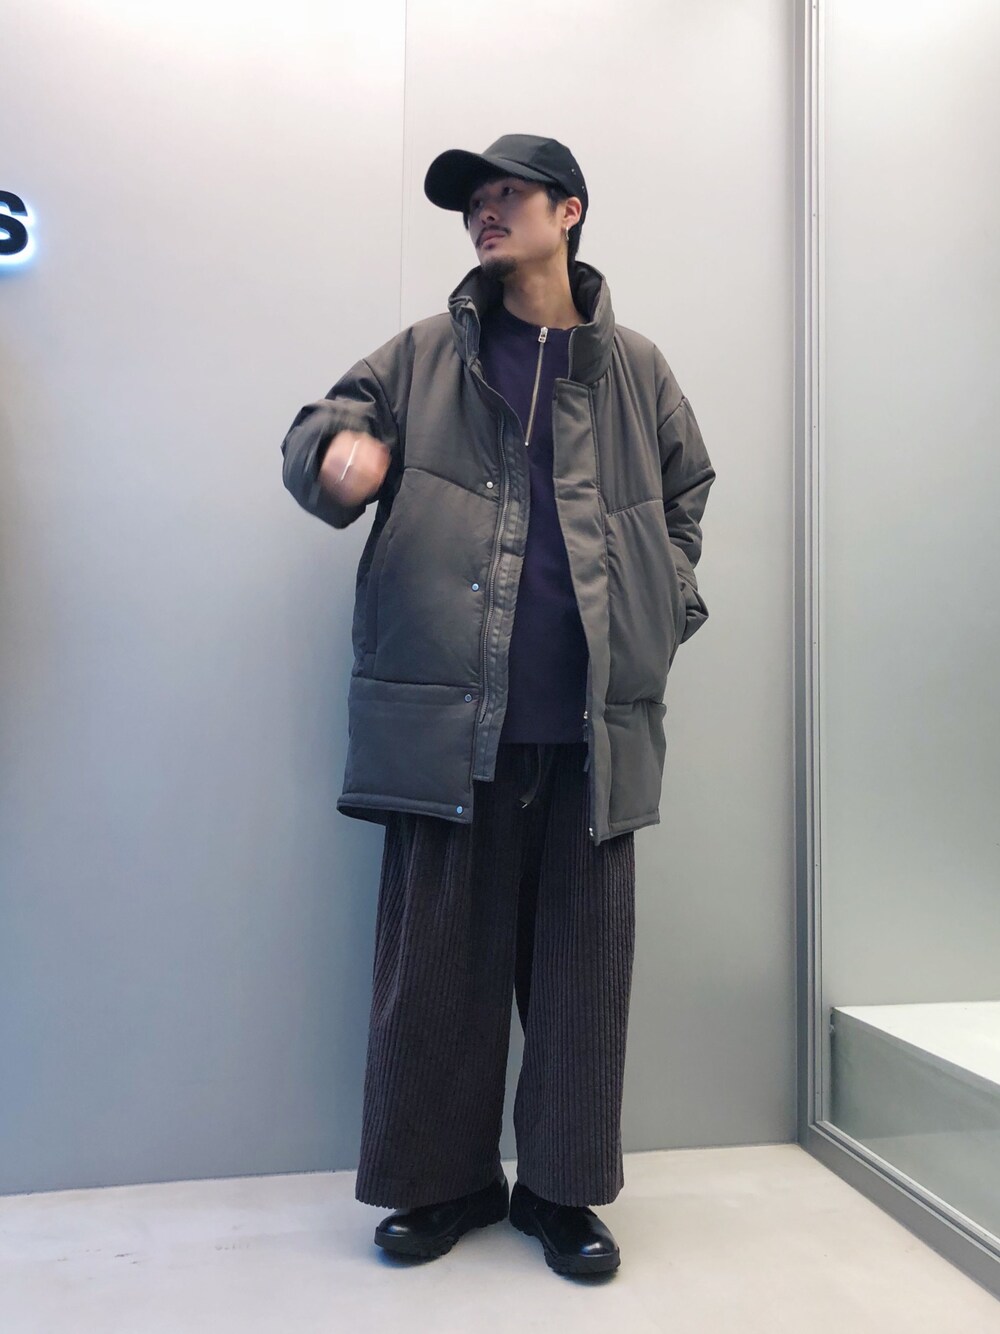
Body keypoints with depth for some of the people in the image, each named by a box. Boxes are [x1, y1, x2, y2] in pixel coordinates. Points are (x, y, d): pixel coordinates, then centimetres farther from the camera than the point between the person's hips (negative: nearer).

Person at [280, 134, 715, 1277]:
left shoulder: (634, 368, 14)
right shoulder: (425, 356, 13)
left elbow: (687, 494, 24)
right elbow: (320, 426, 9)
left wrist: (668, 606, 9)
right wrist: (336, 450, -16)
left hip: (590, 721, 1)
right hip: (449, 712, 0)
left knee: (582, 957, 7)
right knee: (437, 955, 5)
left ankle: (563, 1190, 26)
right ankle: (442, 1180, 26)